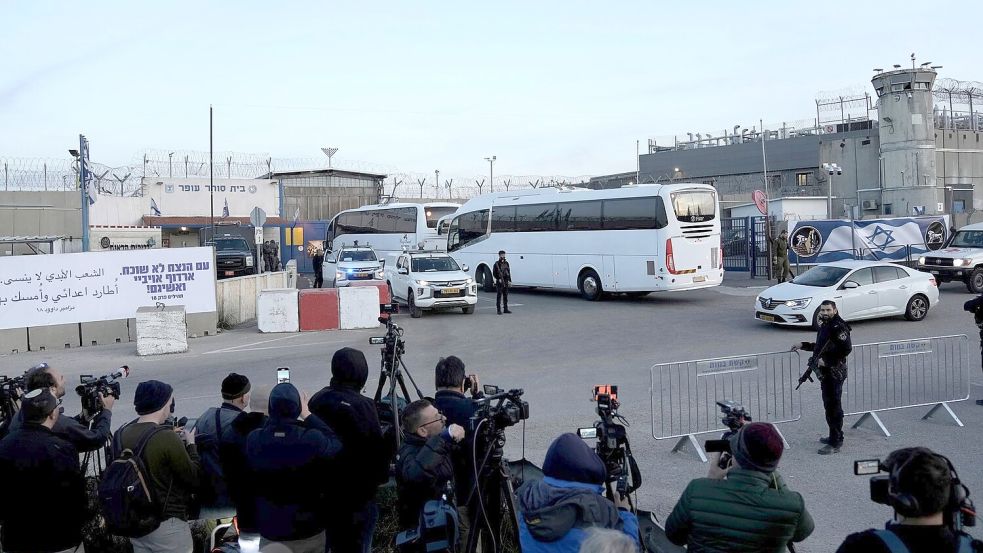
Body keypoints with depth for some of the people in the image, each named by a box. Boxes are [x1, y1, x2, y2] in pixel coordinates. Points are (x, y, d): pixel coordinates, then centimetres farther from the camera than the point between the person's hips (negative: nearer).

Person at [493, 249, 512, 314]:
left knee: (505, 295, 9)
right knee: (499, 296, -4)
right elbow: (494, 273, -4)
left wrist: (509, 280, 9)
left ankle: (506, 309, 16)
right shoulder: (497, 264, -5)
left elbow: (509, 272, 15)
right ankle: (499, 310, -1)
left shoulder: (506, 263, 10)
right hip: (499, 282, -5)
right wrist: (498, 279, -14)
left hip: (506, 282, 5)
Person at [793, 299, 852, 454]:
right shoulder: (825, 326, 14)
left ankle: (835, 444, -3)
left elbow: (846, 349, -25)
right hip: (825, 372, 10)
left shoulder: (838, 327, -16)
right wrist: (803, 345, 22)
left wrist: (827, 361, -22)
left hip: (834, 373, -10)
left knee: (833, 407, -7)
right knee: (829, 405, 18)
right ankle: (835, 436, 31)